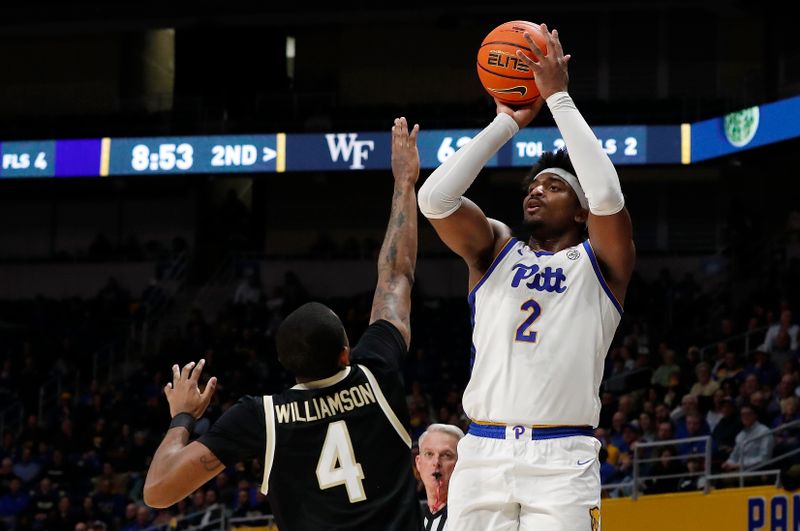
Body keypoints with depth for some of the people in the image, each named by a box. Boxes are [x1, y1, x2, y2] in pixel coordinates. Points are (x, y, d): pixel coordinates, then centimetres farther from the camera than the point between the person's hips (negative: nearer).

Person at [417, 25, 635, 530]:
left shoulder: (599, 261, 10)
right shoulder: (495, 248, 17)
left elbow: (607, 195, -11)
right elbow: (434, 198, 0)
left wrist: (559, 97, -4)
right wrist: (508, 123, 5)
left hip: (562, 462, -3)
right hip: (483, 452, 3)